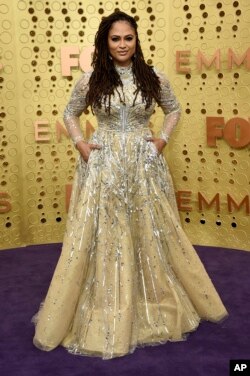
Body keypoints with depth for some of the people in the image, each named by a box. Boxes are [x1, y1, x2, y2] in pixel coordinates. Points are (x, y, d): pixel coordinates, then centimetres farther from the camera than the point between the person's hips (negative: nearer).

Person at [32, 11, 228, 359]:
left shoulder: (155, 78, 0)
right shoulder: (90, 80, -2)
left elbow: (174, 109, 16)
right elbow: (70, 113, 13)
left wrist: (163, 138, 2)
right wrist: (79, 143, -1)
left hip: (144, 164, 1)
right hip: (103, 165, 0)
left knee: (152, 232, 9)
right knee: (100, 236, 3)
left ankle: (157, 304, 31)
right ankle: (104, 314, 20)